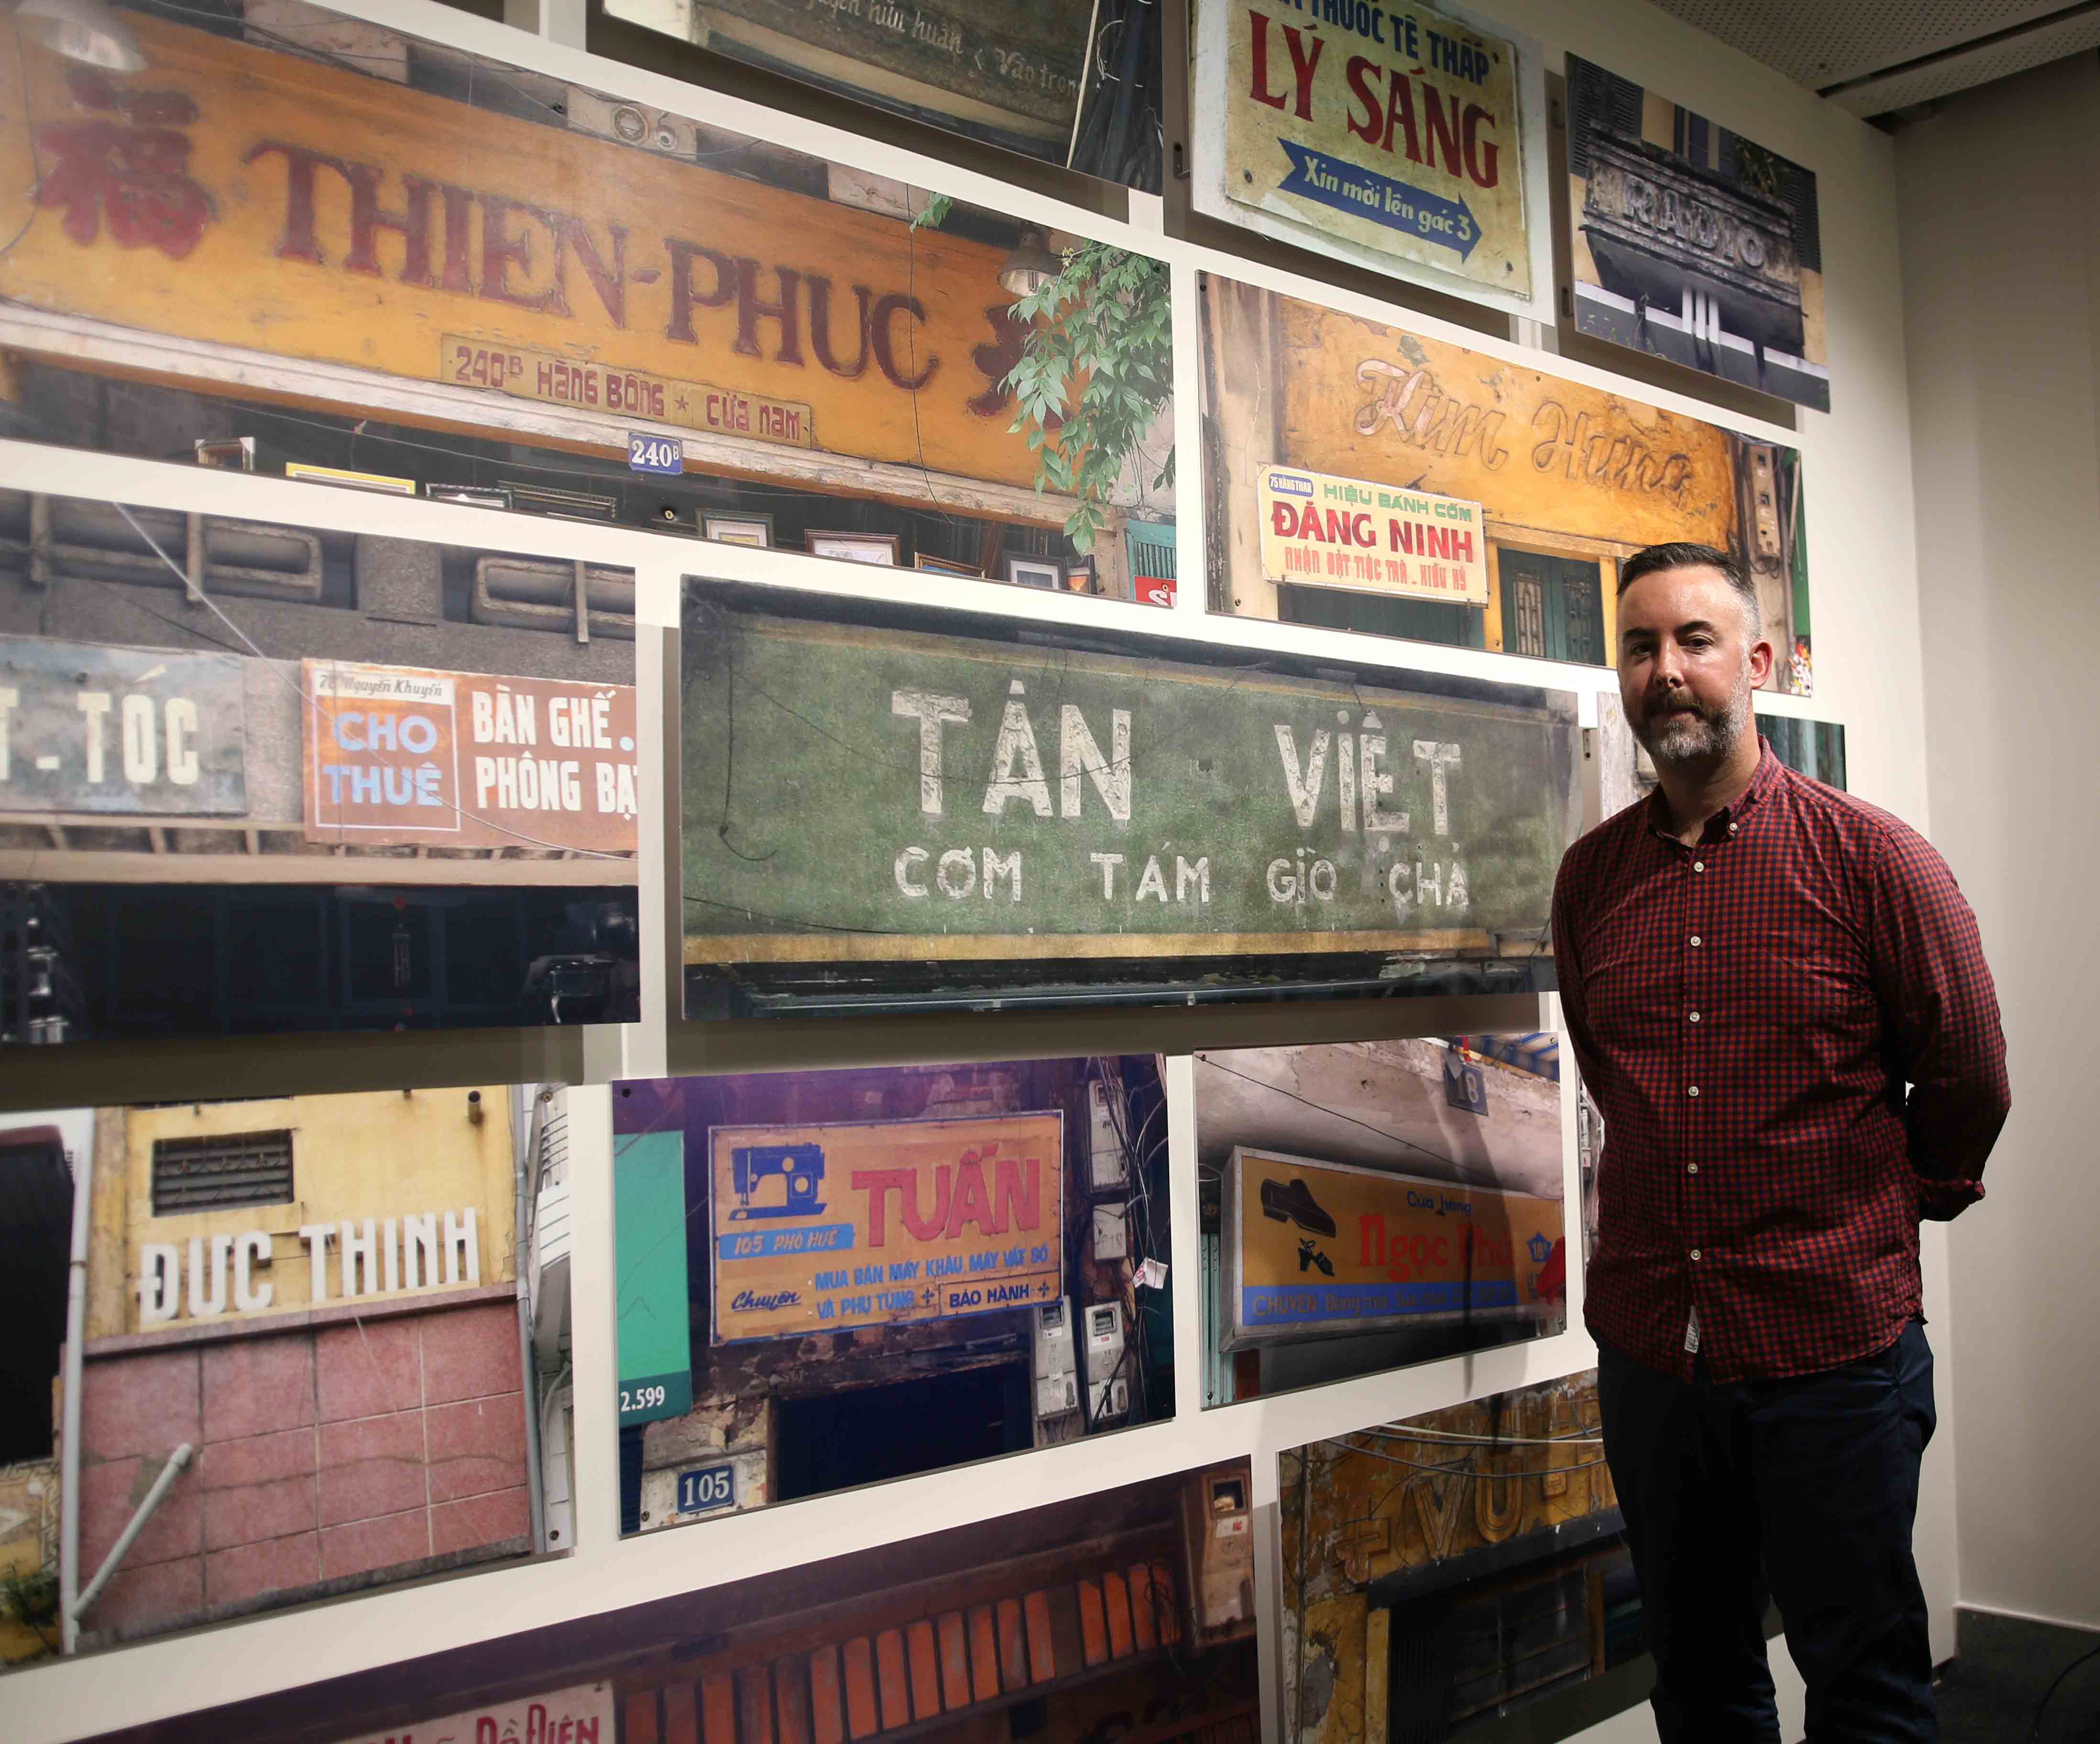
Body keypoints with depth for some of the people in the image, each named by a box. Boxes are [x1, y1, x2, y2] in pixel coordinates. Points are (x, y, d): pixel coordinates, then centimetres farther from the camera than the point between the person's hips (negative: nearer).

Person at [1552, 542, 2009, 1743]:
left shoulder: (1873, 858, -8)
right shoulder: (1591, 876, 4)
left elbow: (1968, 1080, 1)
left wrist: (1900, 1207, 12)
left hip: (1834, 1347, -3)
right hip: (1648, 1342, 4)